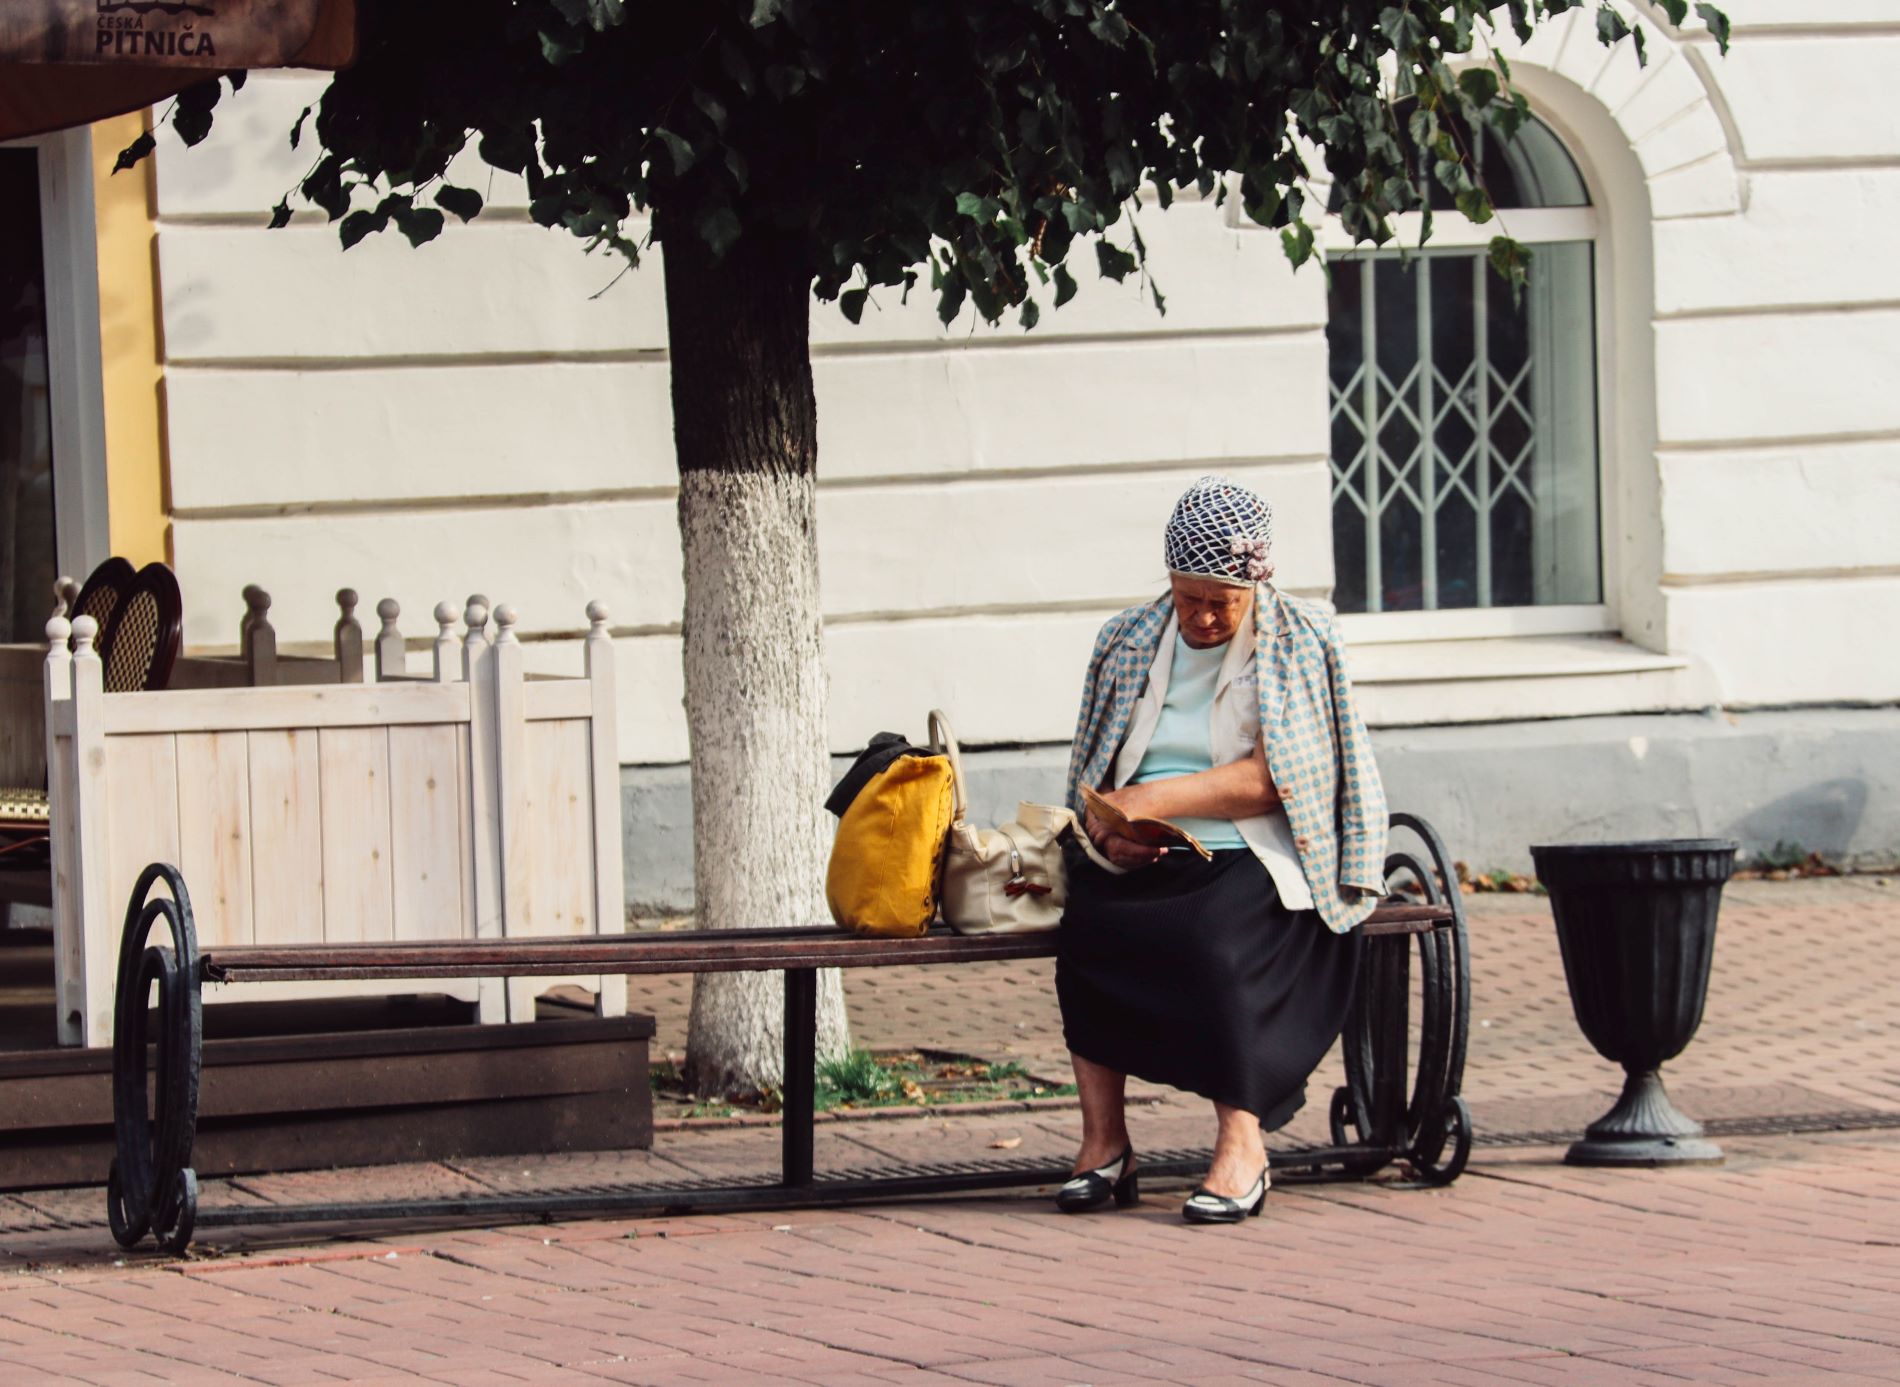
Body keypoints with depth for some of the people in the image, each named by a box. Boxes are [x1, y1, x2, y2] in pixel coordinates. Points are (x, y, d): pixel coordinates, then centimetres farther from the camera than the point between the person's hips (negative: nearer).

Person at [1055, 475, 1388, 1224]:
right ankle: (1102, 1139, -26)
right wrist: (1109, 826, -7)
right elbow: (1093, 779, 17)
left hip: (1252, 857, -4)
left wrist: (1154, 801, -15)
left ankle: (1242, 1141, -33)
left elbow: (1271, 780, -8)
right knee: (1084, 922, -29)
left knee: (1218, 938, -36)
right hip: (1142, 862, 4)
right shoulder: (1128, 642, 16)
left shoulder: (1300, 643, 2)